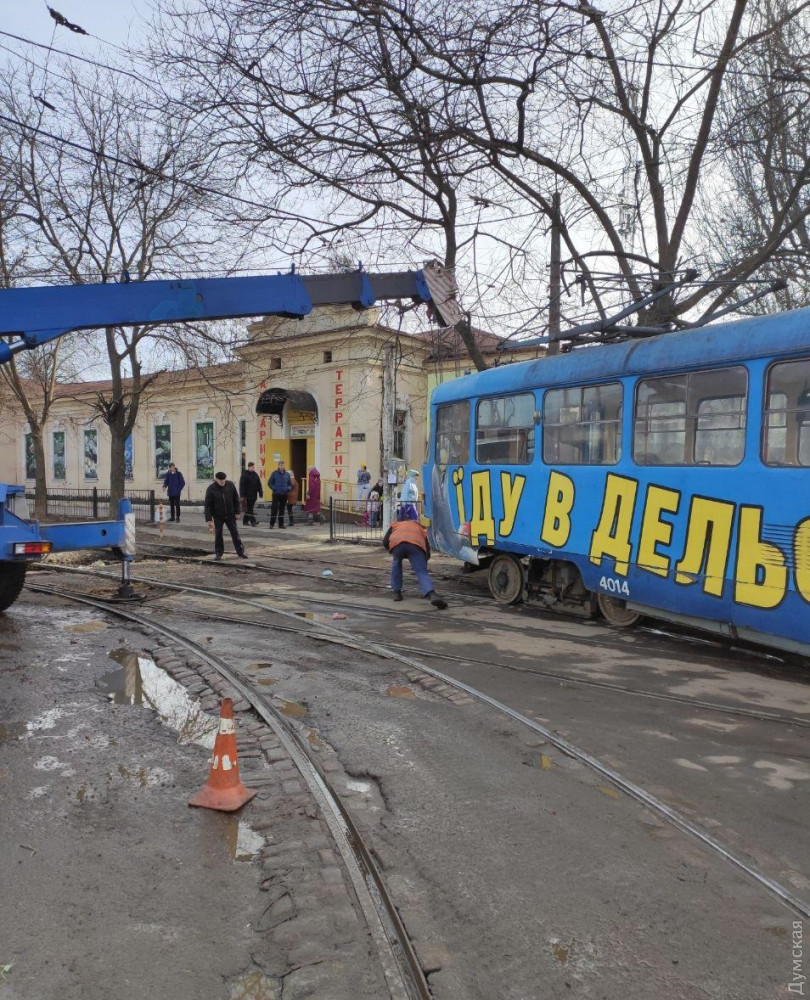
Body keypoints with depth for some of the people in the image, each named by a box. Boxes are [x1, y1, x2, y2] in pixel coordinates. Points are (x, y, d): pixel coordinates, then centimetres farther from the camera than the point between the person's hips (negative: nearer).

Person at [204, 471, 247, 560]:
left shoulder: (230, 485, -7)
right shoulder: (211, 489, -14)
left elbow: (236, 499, 3)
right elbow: (208, 505, -12)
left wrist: (237, 512, 2)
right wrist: (209, 518, -15)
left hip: (230, 515, 2)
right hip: (218, 516, -2)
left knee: (235, 533, 5)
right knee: (218, 534, 4)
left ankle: (241, 552, 11)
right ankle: (218, 553, 16)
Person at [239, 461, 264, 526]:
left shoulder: (255, 474, 12)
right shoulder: (244, 475, -7)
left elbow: (259, 485, 15)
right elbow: (242, 486, -11)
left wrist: (260, 493, 7)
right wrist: (242, 495, -16)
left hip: (254, 495, 6)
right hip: (247, 495, -6)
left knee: (249, 509, 11)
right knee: (249, 509, -8)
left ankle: (245, 521, 20)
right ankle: (253, 521, -12)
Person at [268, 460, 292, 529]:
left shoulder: (287, 474, 9)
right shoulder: (274, 473, -1)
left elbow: (290, 484, 17)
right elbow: (269, 483, 2)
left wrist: (288, 488, -2)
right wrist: (273, 488, -11)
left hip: (284, 495, 3)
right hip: (276, 494, -3)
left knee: (282, 510, 9)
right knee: (274, 509, -7)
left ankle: (281, 524, 15)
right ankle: (272, 524, -3)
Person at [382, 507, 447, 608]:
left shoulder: (396, 524, 39)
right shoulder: (420, 527, 41)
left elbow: (385, 541, 24)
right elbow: (427, 550, 35)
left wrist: (391, 550, 43)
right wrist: (423, 564, 50)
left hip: (396, 543, 0)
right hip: (416, 545, 0)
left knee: (396, 565, 31)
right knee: (422, 572, -3)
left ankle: (396, 592, 28)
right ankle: (433, 595, -29)